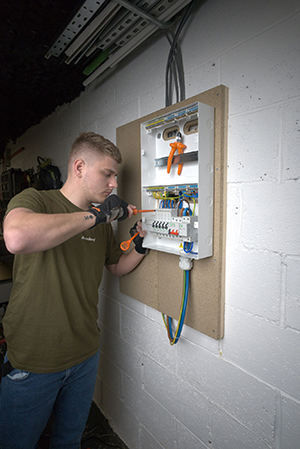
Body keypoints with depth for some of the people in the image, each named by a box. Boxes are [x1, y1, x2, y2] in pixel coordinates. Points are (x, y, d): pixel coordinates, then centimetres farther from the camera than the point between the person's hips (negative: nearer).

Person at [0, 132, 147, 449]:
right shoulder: (35, 199, -14)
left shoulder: (102, 221, 4)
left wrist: (140, 246, -5)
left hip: (85, 355, 5)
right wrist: (94, 214, -30)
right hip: (32, 362, -5)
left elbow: (117, 267, 15)